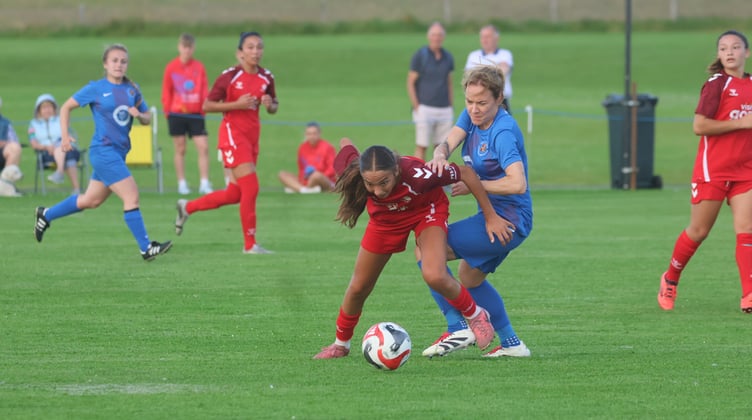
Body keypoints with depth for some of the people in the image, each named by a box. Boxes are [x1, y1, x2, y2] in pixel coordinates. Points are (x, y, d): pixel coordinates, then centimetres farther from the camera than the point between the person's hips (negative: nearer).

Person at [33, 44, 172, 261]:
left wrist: (140, 115, -9)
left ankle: (45, 215, 37)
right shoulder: (96, 89, -6)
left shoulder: (132, 90, 8)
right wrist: (65, 136, -5)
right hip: (103, 151, -7)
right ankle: (146, 248, -11)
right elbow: (66, 107, 3)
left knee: (91, 200, 18)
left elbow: (147, 118, 14)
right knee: (132, 196, -14)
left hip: (119, 152, 7)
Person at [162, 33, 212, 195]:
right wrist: (168, 110, -1)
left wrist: (204, 107, -4)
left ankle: (204, 184, -5)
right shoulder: (171, 67, 1)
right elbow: (166, 91, 4)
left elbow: (205, 90, 6)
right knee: (180, 149, 5)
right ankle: (182, 184, 12)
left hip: (195, 114, 1)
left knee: (203, 147, -8)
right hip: (177, 113, -1)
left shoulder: (199, 67, 4)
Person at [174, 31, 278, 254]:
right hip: (233, 134, -7)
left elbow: (274, 108, 19)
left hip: (252, 135, 7)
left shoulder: (266, 78, 6)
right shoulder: (230, 76, -10)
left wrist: (270, 105, -6)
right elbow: (206, 106, -9)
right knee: (251, 187, -14)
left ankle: (187, 207, 31)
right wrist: (236, 105, -20)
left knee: (235, 194, 10)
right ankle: (250, 244, -5)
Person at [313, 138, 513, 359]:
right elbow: (346, 144, -12)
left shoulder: (417, 174, -44)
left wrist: (491, 217, -19)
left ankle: (475, 316, 3)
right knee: (358, 288, 10)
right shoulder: (352, 173, -36)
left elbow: (466, 172, -28)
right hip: (385, 217, 3)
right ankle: (341, 344, 36)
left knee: (435, 276, -26)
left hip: (426, 210, -3)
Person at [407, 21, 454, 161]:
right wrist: (416, 108, -9)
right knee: (421, 147, -6)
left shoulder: (448, 57, 10)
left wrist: (451, 107, 11)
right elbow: (410, 83, -3)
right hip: (425, 109, -4)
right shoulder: (420, 56, -3)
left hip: (444, 110, 4)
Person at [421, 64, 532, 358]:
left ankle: (457, 330, -13)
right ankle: (511, 344, 32)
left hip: (509, 221, -10)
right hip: (494, 216, 10)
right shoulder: (471, 116, 4)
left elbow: (517, 184, -32)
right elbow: (449, 142, -11)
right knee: (470, 279, 27)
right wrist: (439, 155, -34)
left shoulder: (503, 132, -22)